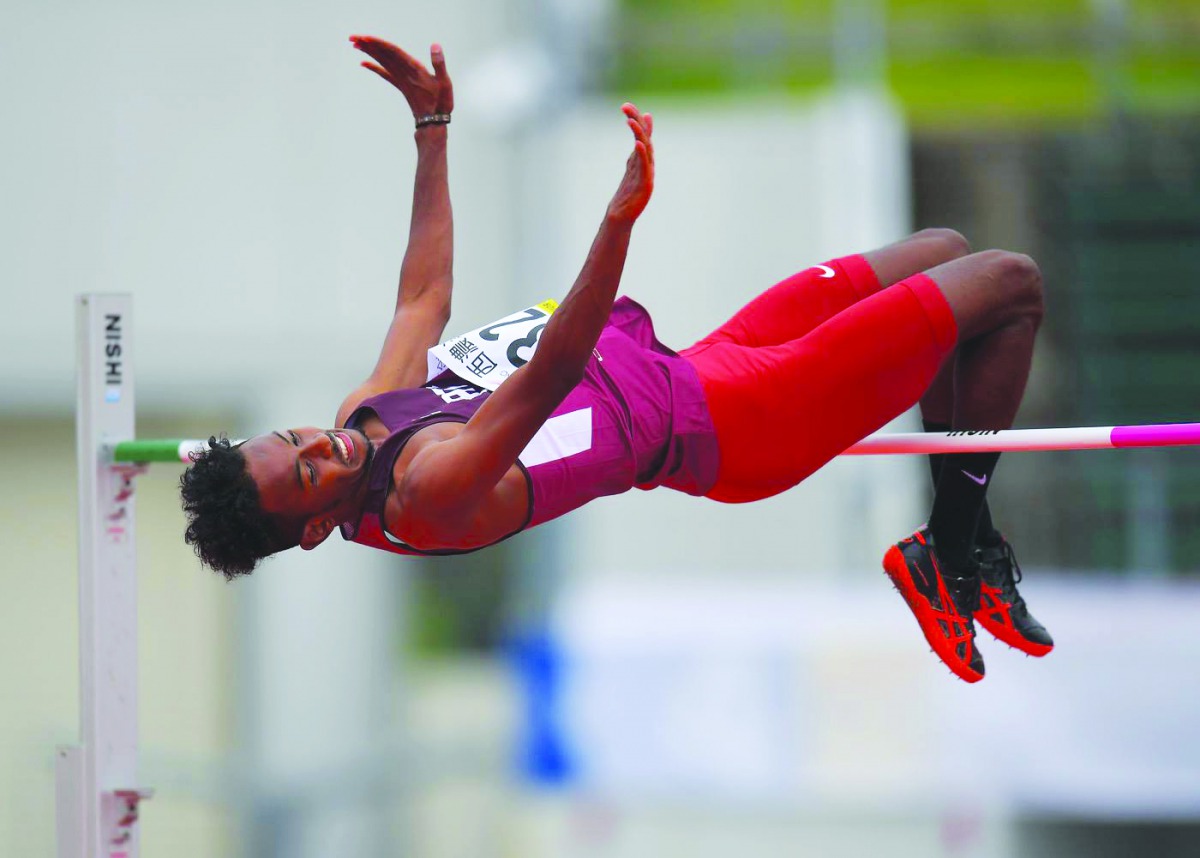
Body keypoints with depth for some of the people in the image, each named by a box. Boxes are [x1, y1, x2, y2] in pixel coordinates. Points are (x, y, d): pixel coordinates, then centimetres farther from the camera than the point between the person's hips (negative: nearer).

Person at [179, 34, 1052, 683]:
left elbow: (425, 292, 9)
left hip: (693, 369, 10)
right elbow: (549, 376, -45)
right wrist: (620, 219, -55)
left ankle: (959, 524, 26)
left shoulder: (363, 417, -5)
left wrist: (432, 124, 13)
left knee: (942, 251, 17)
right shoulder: (430, 491, -32)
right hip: (727, 427, -10)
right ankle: (956, 552, 9)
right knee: (1010, 284, -7)